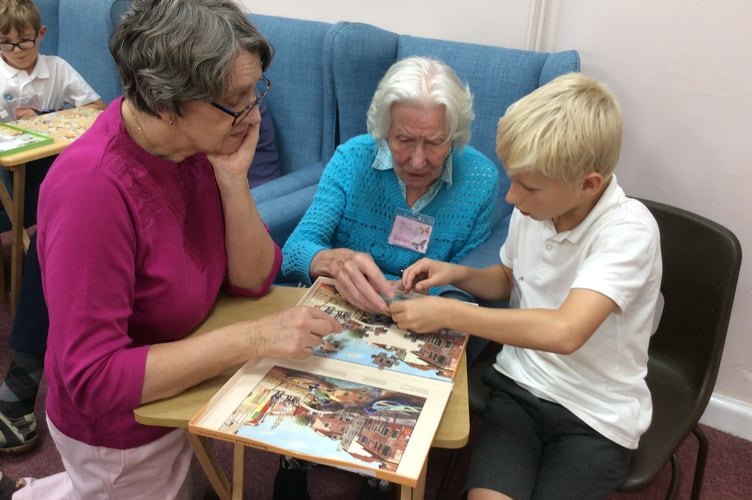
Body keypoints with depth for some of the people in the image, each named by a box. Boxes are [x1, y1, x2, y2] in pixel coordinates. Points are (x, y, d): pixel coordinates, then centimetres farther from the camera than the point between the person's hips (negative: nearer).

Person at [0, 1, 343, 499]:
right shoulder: (93, 187, -34)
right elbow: (94, 378, -33)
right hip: (123, 432, -6)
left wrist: (233, 178, -25)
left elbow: (253, 279, -11)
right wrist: (253, 337, -37)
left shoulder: (201, 142, -12)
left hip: (180, 393, 7)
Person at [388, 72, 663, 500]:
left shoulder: (628, 230, -23)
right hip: (518, 387, 4)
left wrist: (448, 313, -28)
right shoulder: (533, 208, -5)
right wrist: (456, 273, -4)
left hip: (597, 415, -3)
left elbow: (565, 331, -37)